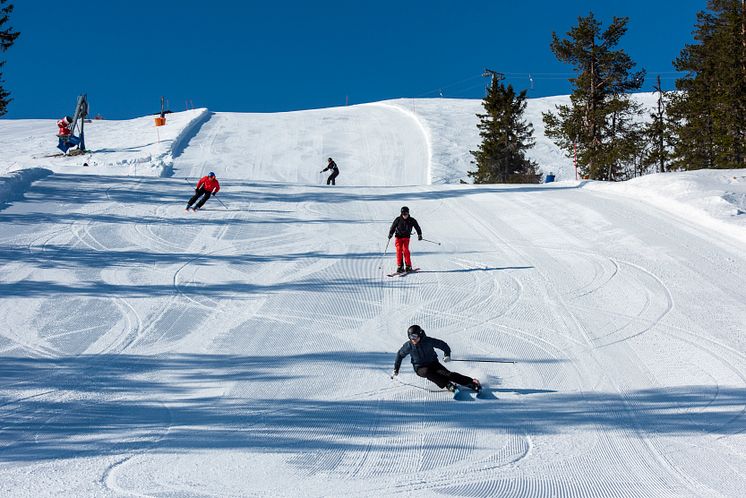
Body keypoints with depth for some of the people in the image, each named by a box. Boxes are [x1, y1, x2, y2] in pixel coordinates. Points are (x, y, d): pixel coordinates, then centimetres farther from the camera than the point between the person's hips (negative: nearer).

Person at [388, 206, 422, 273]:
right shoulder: (398, 219, -4)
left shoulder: (411, 220, -3)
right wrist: (390, 234, -5)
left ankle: (408, 266, -14)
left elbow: (417, 227, 8)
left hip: (406, 237, -1)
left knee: (405, 249, -19)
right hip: (398, 237, 1)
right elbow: (393, 227, 4)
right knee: (399, 250, -13)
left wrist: (419, 235, 1)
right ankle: (400, 266, -6)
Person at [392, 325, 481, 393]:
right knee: (428, 373, -35)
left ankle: (472, 383, -29)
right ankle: (448, 385, -43)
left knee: (447, 373, -24)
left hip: (433, 363, -1)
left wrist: (447, 354, -16)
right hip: (420, 368, 1)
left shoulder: (428, 341, -13)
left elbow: (442, 344, -1)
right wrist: (396, 369, 11)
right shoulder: (408, 346, -8)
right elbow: (400, 355, 10)